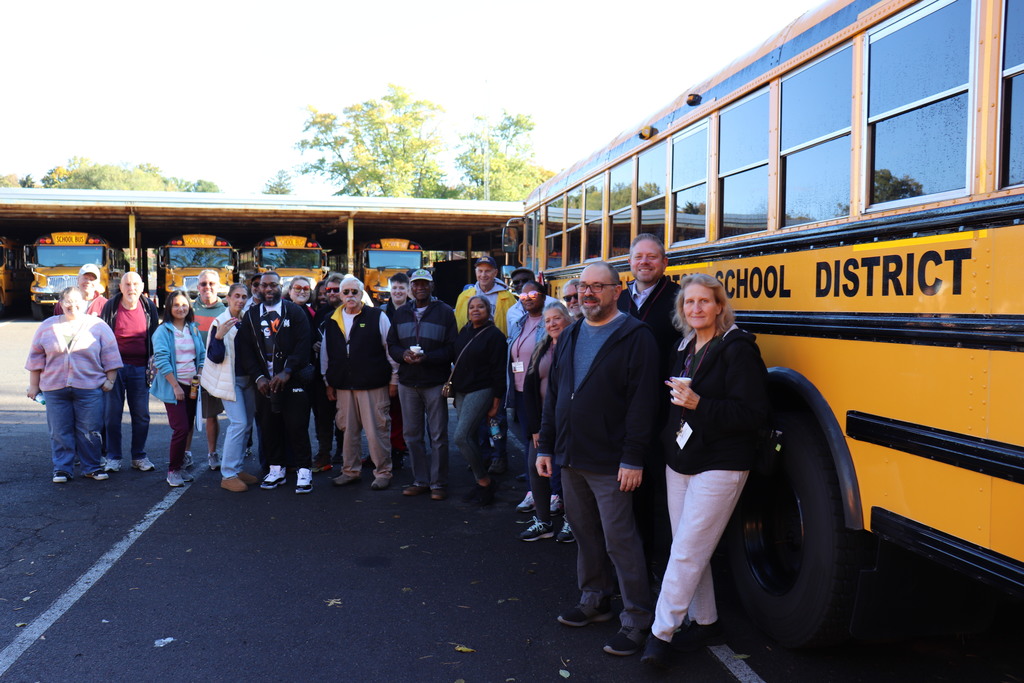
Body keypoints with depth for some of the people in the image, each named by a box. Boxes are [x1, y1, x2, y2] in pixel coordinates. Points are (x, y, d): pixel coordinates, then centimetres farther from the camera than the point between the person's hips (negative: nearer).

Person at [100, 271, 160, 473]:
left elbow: (155, 335, 13)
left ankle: (139, 456, 17)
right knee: (112, 413, 2)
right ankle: (113, 457, 13)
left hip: (140, 368, 1)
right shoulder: (110, 306, -1)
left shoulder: (149, 307, 4)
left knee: (141, 414, 5)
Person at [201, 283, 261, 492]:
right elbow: (215, 357, -14)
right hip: (230, 380, -6)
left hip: (247, 379, 6)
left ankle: (237, 468, 19)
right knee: (238, 423, -13)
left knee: (246, 424, 9)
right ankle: (228, 475, -7)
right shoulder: (220, 322, -9)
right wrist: (219, 336, -29)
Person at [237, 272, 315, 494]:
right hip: (264, 382, 3)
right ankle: (275, 470, 19)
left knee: (297, 426, -4)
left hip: (292, 380, -3)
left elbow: (303, 345, -6)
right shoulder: (250, 316, 11)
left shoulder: (296, 312, 2)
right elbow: (246, 351, 6)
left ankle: (304, 472, 5)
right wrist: (258, 377, -7)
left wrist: (287, 372, -15)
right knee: (268, 427, 6)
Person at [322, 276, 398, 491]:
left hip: (373, 385, -4)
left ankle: (383, 472, 10)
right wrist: (328, 382, 17)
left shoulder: (377, 317, -1)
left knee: (377, 431, -2)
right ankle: (350, 471, 24)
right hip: (343, 386, 4)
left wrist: (393, 380, -1)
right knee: (348, 430, 11)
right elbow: (325, 354, 19)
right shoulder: (332, 322, 12)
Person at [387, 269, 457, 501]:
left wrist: (427, 357, -20)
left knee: (438, 435, 0)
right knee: (412, 434, 10)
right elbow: (391, 345, 13)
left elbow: (452, 348, -6)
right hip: (407, 383, 5)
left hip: (435, 383, -4)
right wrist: (403, 354, -9)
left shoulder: (445, 312, -1)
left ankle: (438, 483, 9)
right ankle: (420, 480, 21)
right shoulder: (401, 313, 13)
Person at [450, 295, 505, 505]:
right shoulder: (464, 331, 12)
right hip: (461, 391, 7)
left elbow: (499, 371, -10)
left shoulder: (494, 335, -8)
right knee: (470, 438, 7)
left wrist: (496, 403, -12)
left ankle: (485, 481, -4)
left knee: (461, 436, -16)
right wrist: (453, 385, 13)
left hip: (481, 391, -7)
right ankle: (481, 484, 17)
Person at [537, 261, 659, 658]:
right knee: (584, 532, 18)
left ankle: (637, 620, 12)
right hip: (570, 458, 7)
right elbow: (553, 394, 14)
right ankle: (594, 600, 34)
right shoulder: (571, 337, 11)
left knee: (619, 540, -1)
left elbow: (642, 402, -16)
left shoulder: (635, 337, -11)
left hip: (610, 463, -7)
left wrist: (633, 459, -19)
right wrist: (545, 446, 11)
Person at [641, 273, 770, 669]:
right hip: (680, 462, 7)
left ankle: (661, 632, 5)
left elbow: (755, 414, -18)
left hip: (719, 468, -7)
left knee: (687, 552, -4)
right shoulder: (685, 348, 11)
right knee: (689, 549, 12)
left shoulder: (737, 349, -12)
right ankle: (704, 620, 27)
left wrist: (699, 404, -25)